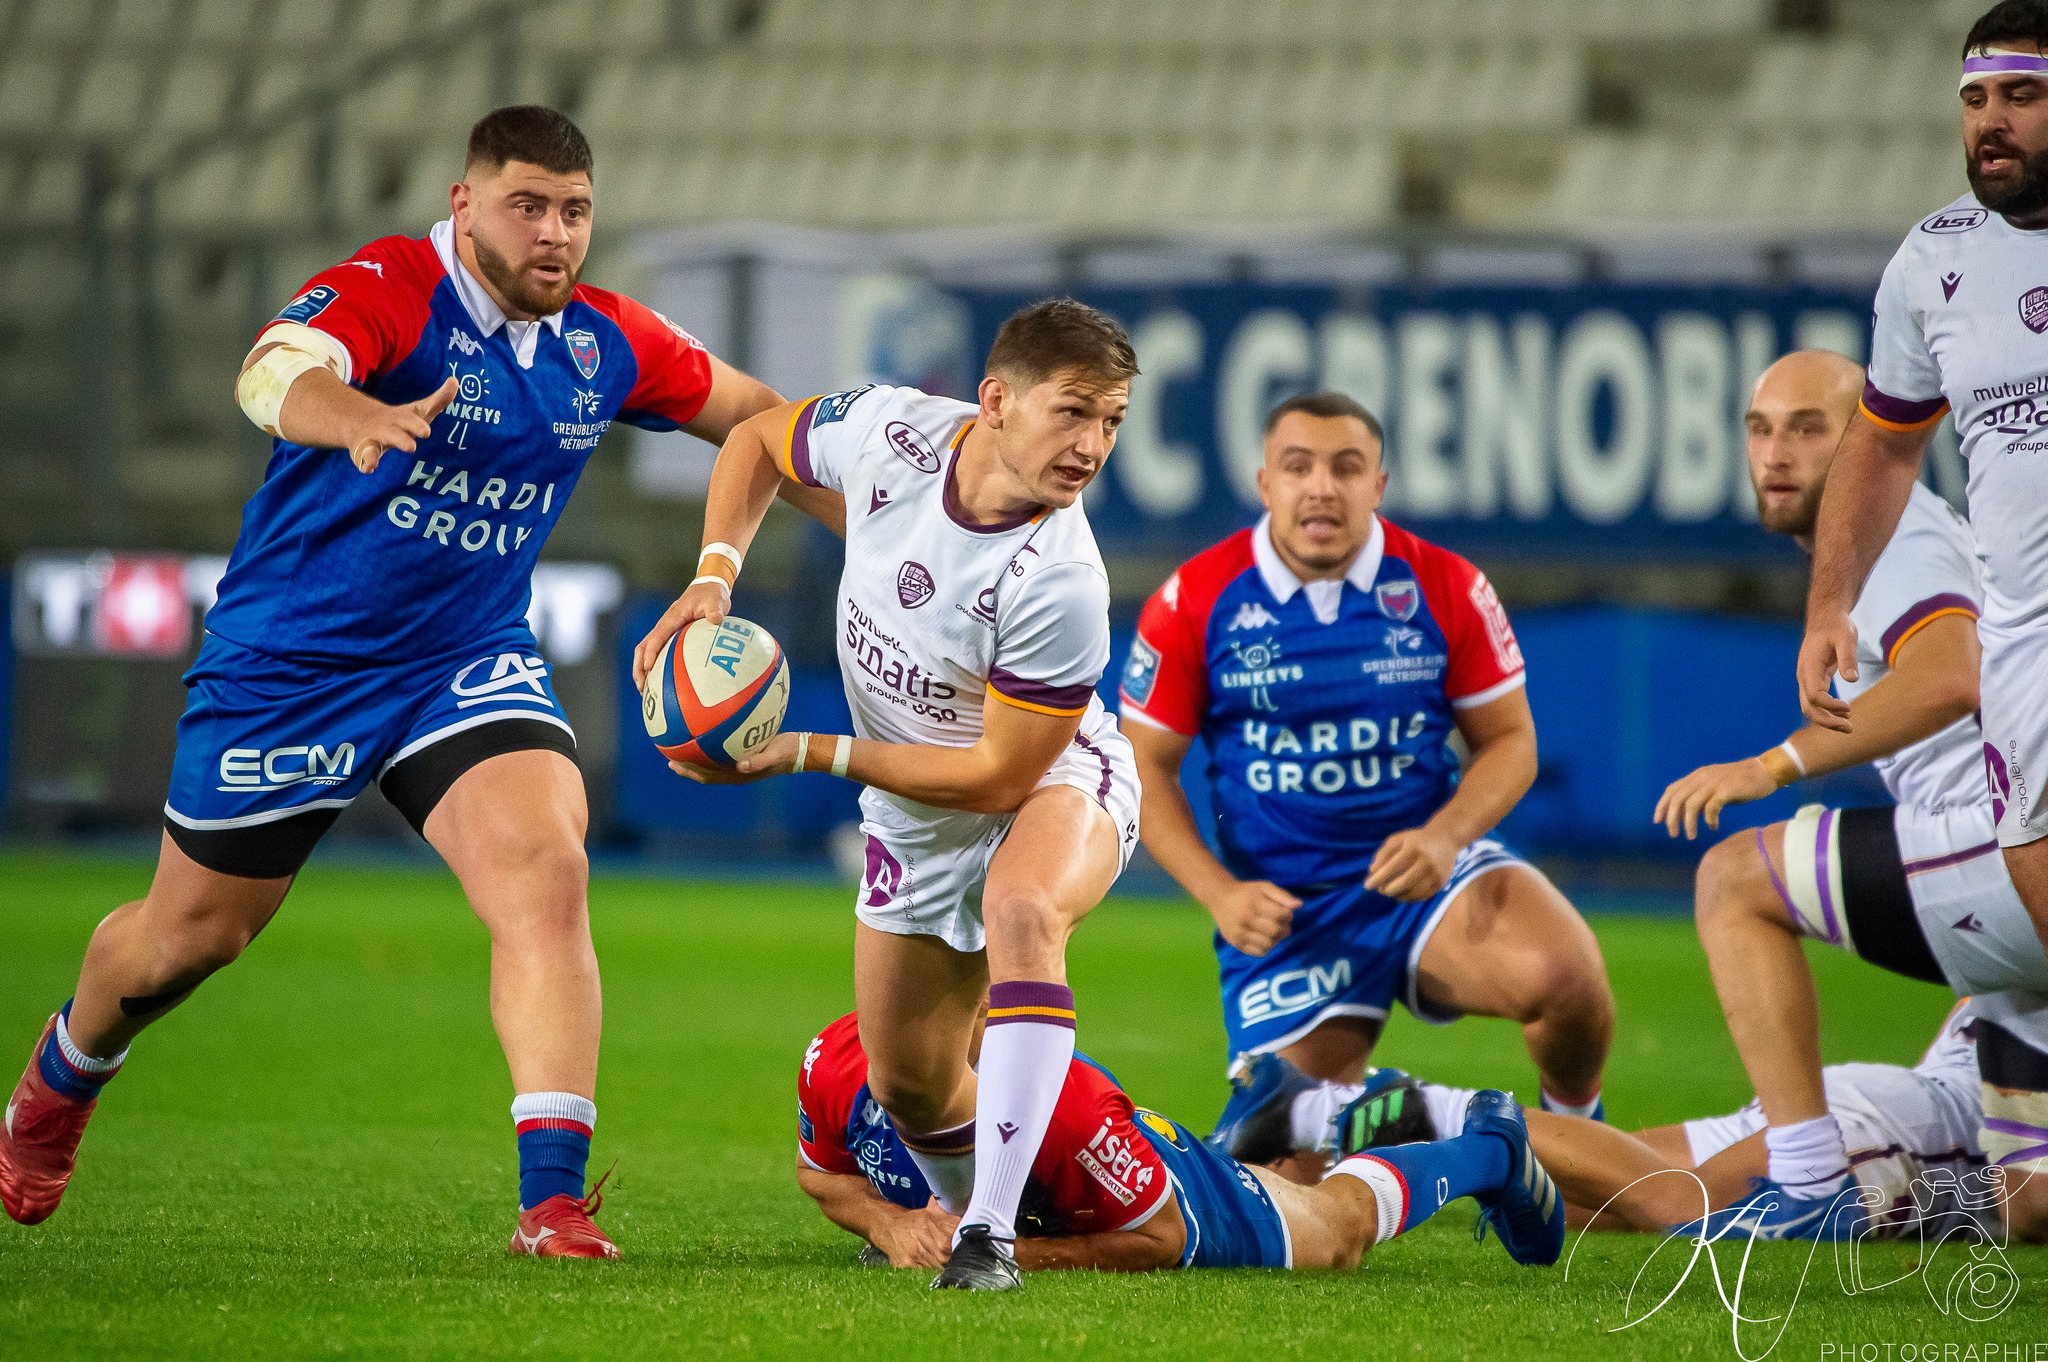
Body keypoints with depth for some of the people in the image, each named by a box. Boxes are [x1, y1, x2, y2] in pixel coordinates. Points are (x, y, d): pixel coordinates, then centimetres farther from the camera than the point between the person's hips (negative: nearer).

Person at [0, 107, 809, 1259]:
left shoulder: (607, 342, -4)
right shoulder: (387, 292, -23)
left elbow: (757, 417, 13)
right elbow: (275, 374, -45)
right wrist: (357, 417, -66)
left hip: (469, 665, 4)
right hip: (289, 661, -3)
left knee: (545, 873, -23)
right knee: (191, 930, 13)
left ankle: (554, 1200, -25)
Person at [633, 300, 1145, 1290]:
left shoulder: (1059, 585, -37)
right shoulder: (889, 430, -22)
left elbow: (1000, 774, -27)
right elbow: (759, 439, 1)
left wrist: (809, 754, -24)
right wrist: (713, 577, -14)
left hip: (1056, 779, -6)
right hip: (914, 823, 6)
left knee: (1023, 910, -40)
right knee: (908, 1083, 13)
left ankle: (992, 1234, -43)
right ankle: (963, 1207, 49)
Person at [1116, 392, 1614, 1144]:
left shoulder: (1446, 588, -4)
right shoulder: (1194, 603, -5)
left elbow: (1509, 739, 3)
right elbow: (1145, 768, 2)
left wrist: (1443, 837, -17)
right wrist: (1220, 893, -12)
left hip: (1424, 874, 0)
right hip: (1281, 909, 0)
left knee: (1561, 972, -32)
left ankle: (1574, 1128, 2)